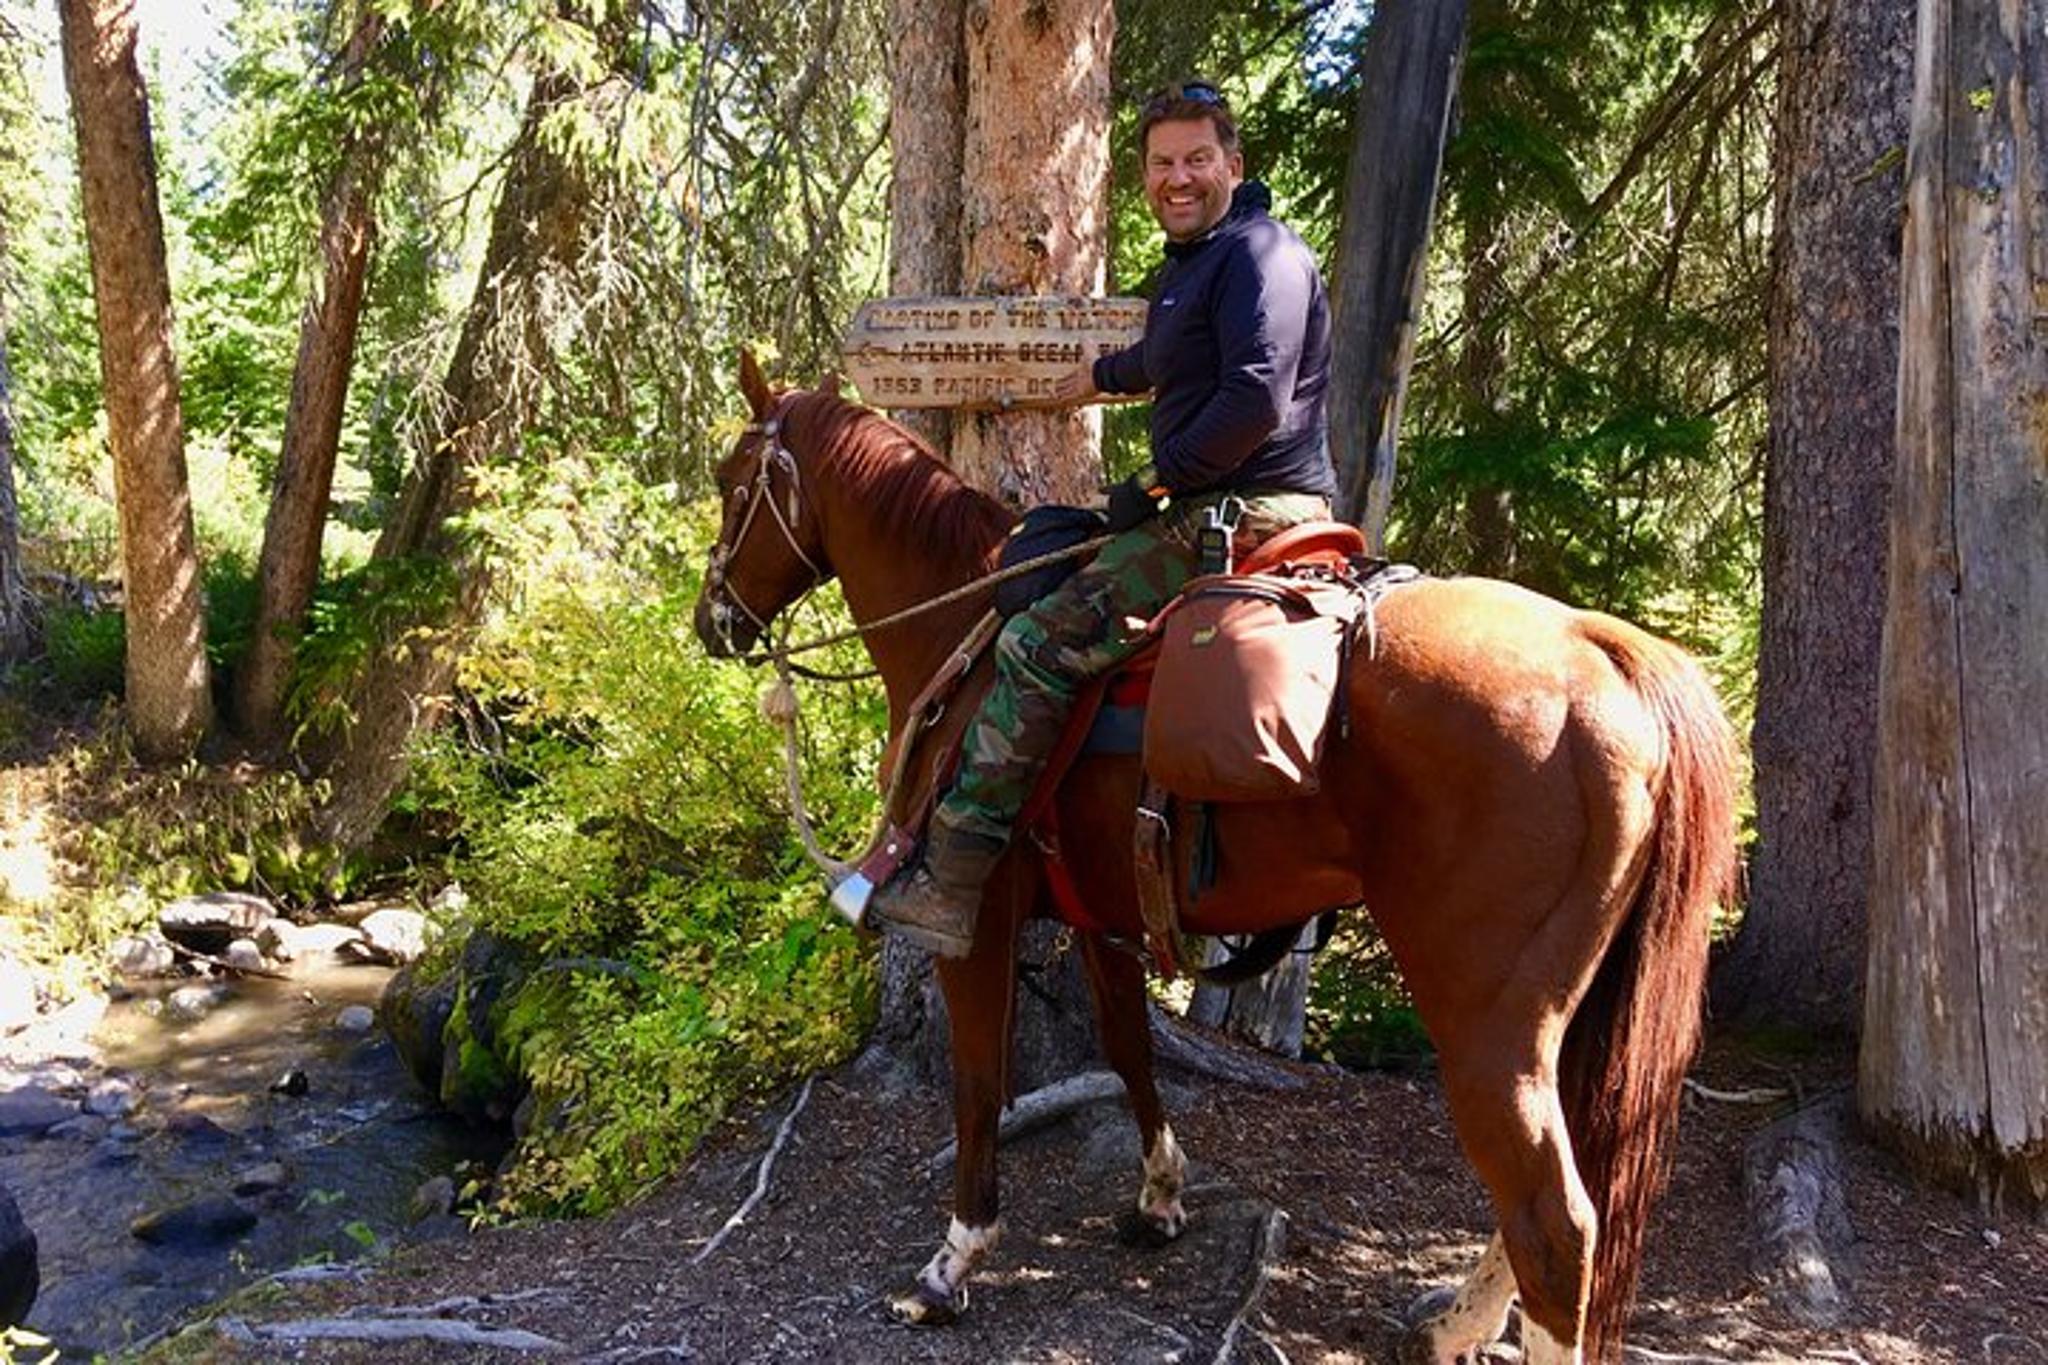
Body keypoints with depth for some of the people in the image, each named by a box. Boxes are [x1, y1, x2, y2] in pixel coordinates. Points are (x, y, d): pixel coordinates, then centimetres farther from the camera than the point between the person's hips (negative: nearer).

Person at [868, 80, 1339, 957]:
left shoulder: (1261, 253, -10)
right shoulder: (1186, 270, 22)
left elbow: (1255, 399, -23)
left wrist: (1155, 481, -16)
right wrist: (1100, 378, 58)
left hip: (1241, 518, -11)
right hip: (1220, 514, 11)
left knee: (1035, 646, -18)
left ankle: (948, 890, -18)